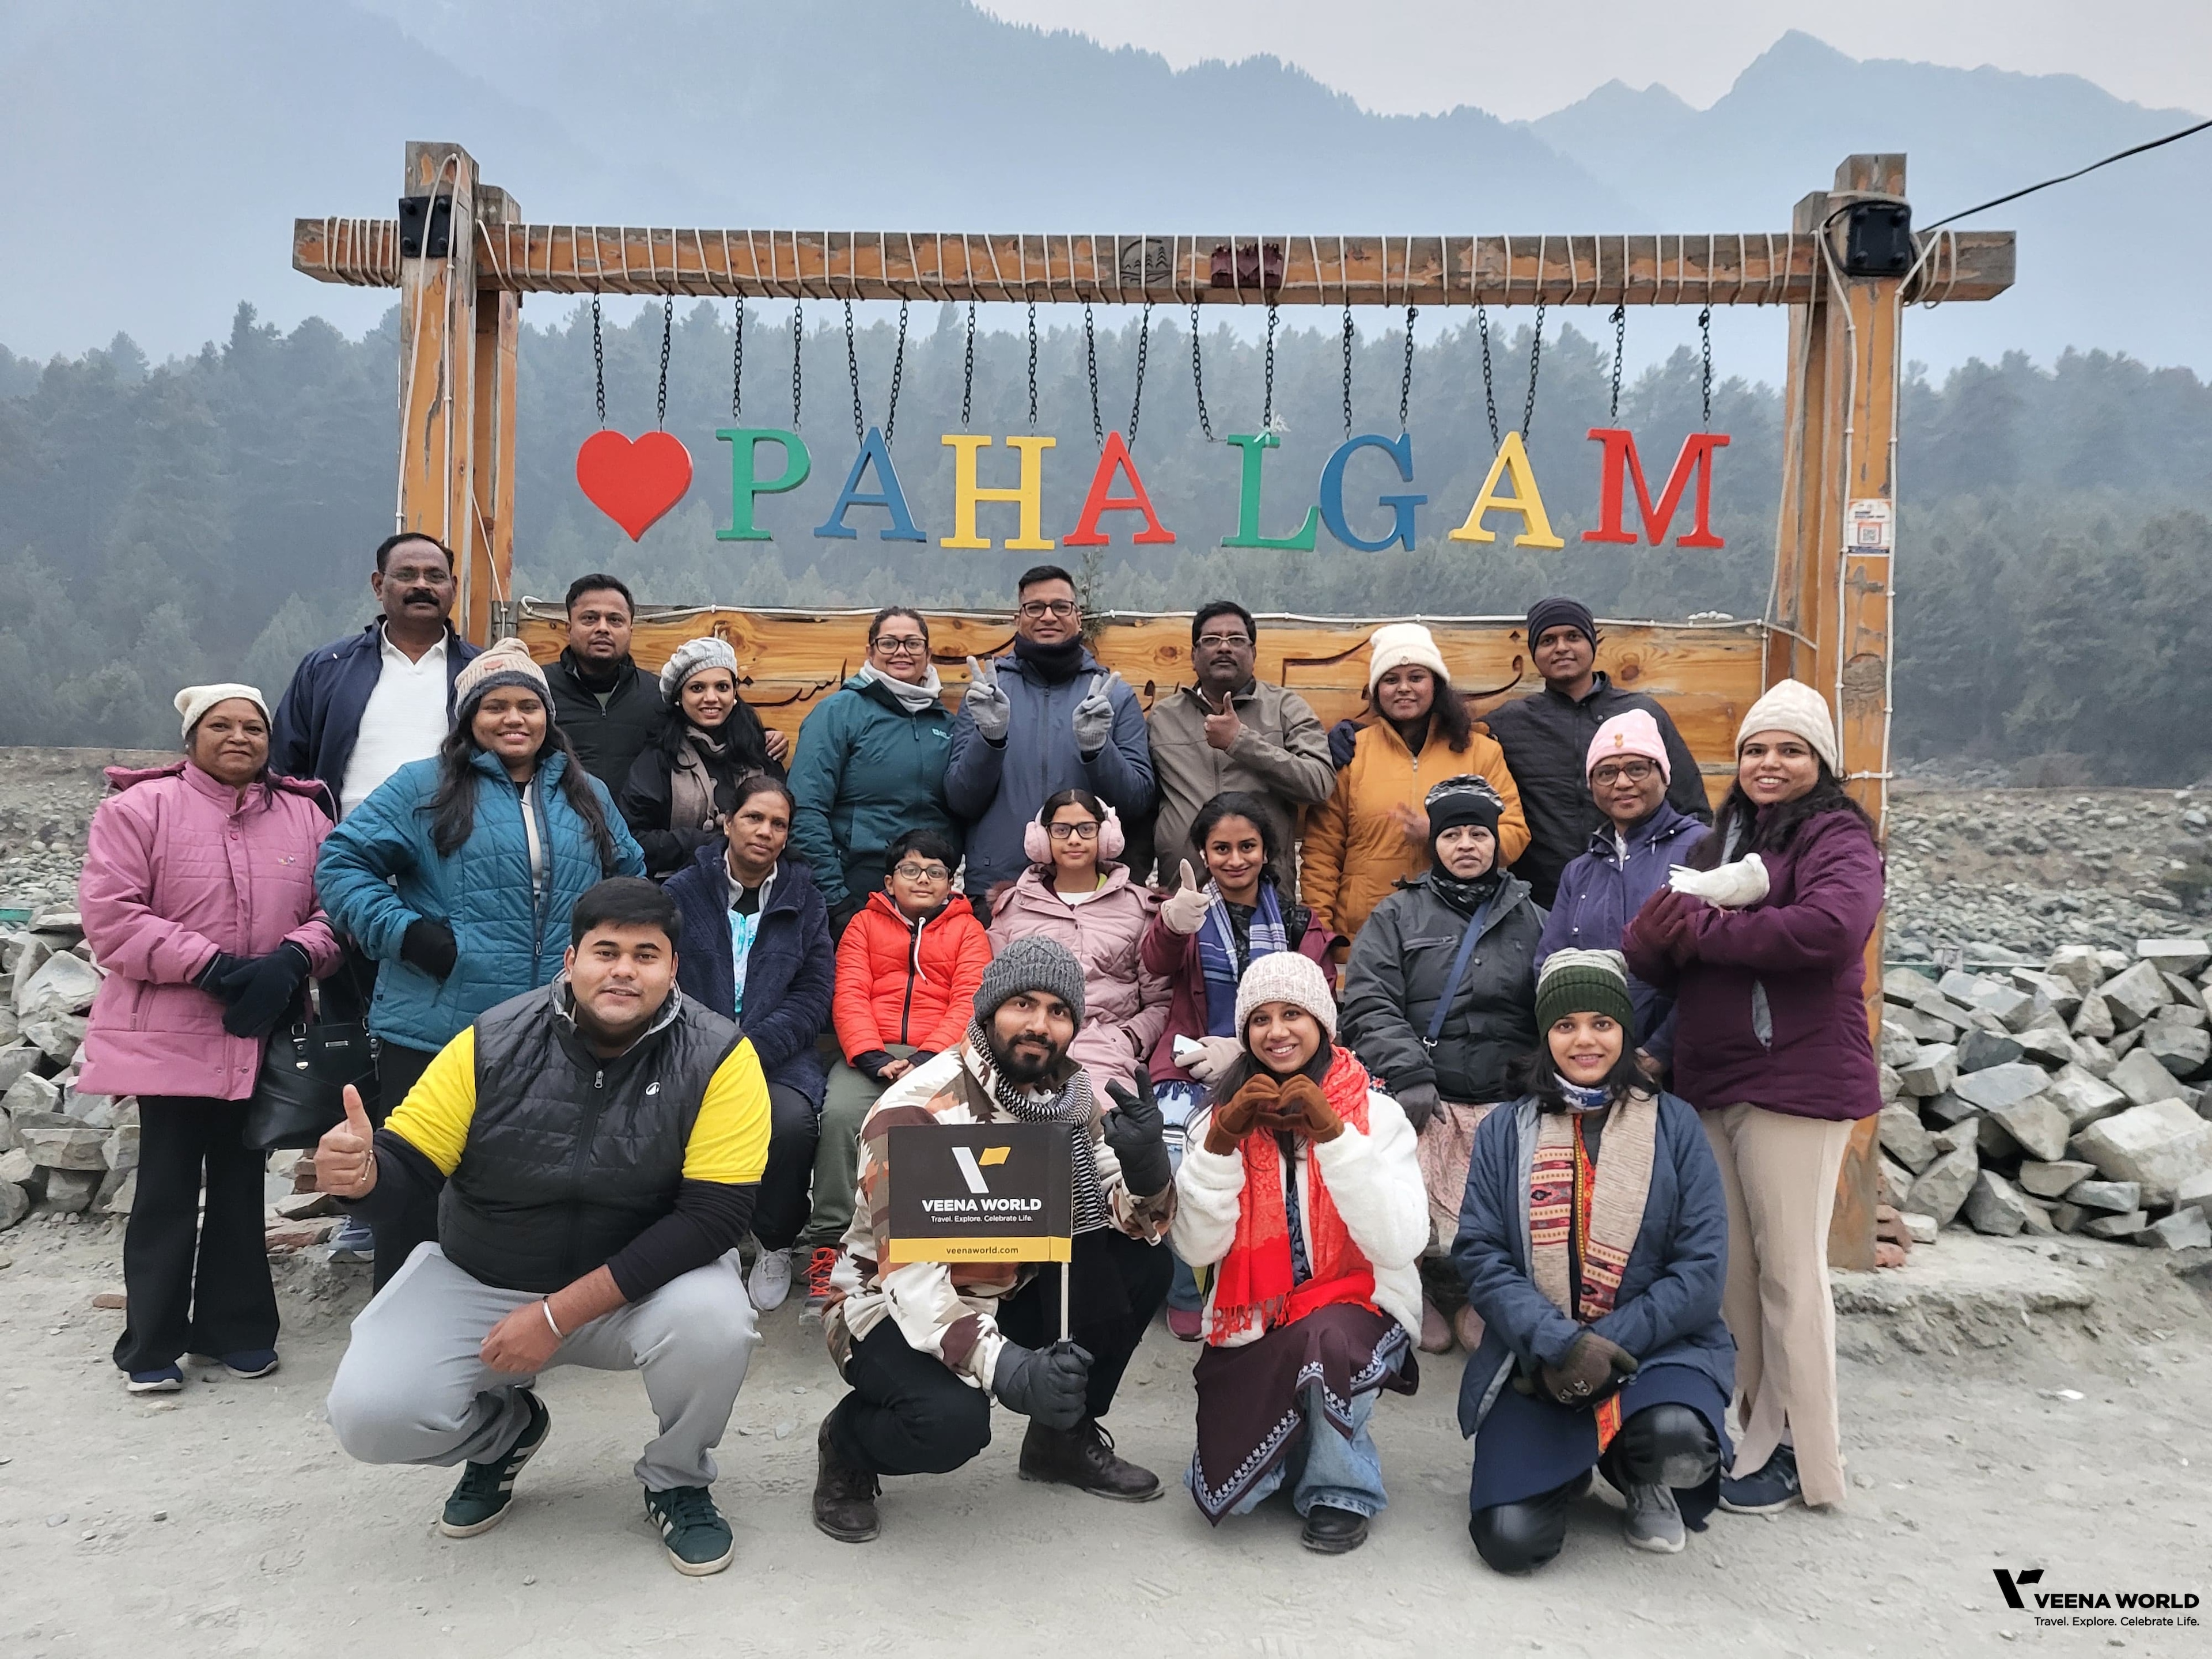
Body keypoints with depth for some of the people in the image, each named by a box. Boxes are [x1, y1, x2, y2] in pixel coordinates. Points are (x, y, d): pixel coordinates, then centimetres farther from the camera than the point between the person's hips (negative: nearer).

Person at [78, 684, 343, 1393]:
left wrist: (292, 958, -14)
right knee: (168, 1189, 3)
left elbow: (334, 907, 7)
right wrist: (213, 968, -17)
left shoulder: (305, 816, 7)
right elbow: (109, 912, -11)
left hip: (263, 1037, 3)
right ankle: (151, 1344, 15)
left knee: (241, 1185, 12)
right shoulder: (139, 808, -3)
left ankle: (235, 1325, 24)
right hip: (168, 1037, -3)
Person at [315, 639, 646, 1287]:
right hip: (434, 1036, -3)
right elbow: (340, 861, -2)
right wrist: (403, 931, -13)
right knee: (418, 1196, 5)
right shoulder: (423, 788, -1)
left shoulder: (588, 797, 13)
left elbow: (630, 875, 25)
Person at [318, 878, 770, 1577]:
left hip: (639, 1282, -2)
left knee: (712, 1321, -32)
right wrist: (360, 1172, -35)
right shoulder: (494, 1043, -12)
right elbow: (407, 1167, -8)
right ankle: (503, 1431, 20)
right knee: (368, 1414, -18)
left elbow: (712, 1217, -22)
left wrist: (560, 1313, -25)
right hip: (475, 1280, 2)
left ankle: (677, 1482, 3)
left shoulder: (716, 1056, -18)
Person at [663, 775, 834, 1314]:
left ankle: (776, 1243, -1)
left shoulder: (804, 901, 9)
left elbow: (813, 997, 2)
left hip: (778, 1054, 1)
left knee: (791, 1119, -31)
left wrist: (750, 1050, -14)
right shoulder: (683, 891, 6)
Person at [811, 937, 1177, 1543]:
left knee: (1142, 1266, -12)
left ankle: (1065, 1437, 9)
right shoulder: (916, 1109, -24)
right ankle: (848, 1444, 2)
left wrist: (1145, 1162, -29)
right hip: (894, 1311, -6)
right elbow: (908, 1274, -31)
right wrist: (1007, 1368, -46)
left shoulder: (1073, 1096, -4)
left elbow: (1143, 1223, -4)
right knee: (951, 1420, -34)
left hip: (1010, 1297, 6)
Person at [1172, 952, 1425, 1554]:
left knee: (1322, 1337, -36)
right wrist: (1222, 1142, -18)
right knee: (1225, 1492, -15)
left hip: (1356, 1310, -2)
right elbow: (1196, 1247, -8)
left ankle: (1341, 1491, -7)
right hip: (1253, 1326, 2)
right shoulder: (1223, 1115, 2)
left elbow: (1401, 1243, -17)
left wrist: (1332, 1136, -23)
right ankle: (1289, 1432, 19)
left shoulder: (1375, 1113, -4)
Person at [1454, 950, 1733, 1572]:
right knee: (1510, 1538, -17)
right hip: (1535, 1358, 1)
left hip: (1655, 1346, -1)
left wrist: (1612, 1344, -15)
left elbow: (1703, 1265, -5)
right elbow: (1480, 1255, -3)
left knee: (1678, 1440, -34)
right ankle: (1572, 1466, 19)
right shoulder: (1505, 1131, 7)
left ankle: (1642, 1475, 5)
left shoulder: (1673, 1124, 3)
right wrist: (1560, 1342, -18)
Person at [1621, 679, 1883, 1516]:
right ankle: (1744, 1431, 24)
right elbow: (1657, 956, 11)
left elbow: (1831, 926, -26)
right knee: (1729, 1267, 12)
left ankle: (1797, 1455, 15)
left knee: (1787, 1269, 1)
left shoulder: (1838, 838, -4)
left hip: (1795, 1082, -6)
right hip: (1711, 1081, 7)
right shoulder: (1718, 843, 17)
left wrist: (1702, 930, -17)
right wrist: (1654, 936, -14)